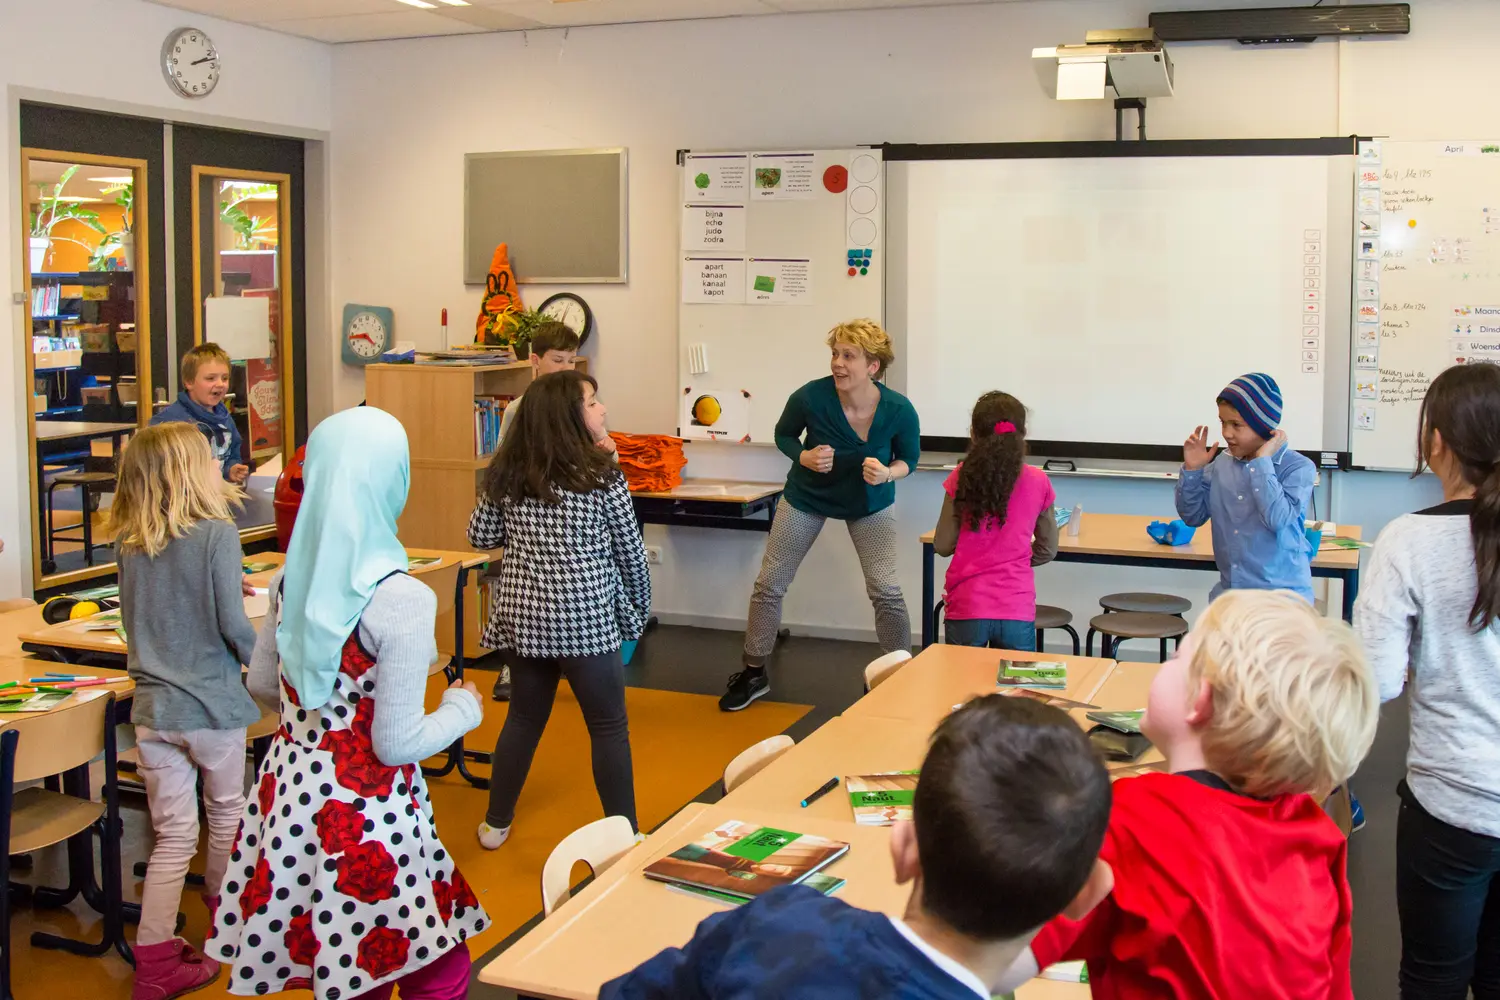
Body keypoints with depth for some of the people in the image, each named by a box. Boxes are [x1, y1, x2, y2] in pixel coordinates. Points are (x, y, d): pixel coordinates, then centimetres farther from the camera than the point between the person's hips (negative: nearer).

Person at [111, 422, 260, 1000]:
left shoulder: (130, 544, 3)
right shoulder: (216, 533, -15)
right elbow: (233, 625, -17)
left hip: (152, 707, 4)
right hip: (212, 704, -4)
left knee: (173, 836, 10)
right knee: (226, 813, 20)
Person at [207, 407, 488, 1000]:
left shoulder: (290, 580, -1)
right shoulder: (401, 601, -22)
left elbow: (262, 685, 14)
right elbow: (396, 744, -18)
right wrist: (463, 710, -1)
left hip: (289, 793, 7)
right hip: (365, 814, -7)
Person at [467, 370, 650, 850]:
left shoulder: (506, 473, 2)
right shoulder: (601, 474, -10)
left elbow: (480, 536, 10)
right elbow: (630, 550, -3)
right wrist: (639, 607, 11)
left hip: (524, 617, 5)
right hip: (587, 620, -5)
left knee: (524, 717, 20)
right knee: (609, 727, 7)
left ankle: (496, 823, 30)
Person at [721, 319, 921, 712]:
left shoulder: (899, 410, -26)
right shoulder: (811, 397, -27)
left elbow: (908, 459, -6)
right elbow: (783, 434, -5)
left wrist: (887, 473, -28)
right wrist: (804, 457, -25)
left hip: (870, 502, 0)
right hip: (807, 496, 1)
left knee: (886, 591, -10)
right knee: (769, 584, 3)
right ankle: (753, 675, 23)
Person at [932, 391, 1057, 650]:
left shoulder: (962, 477, -6)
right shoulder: (1038, 482, -2)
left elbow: (943, 546, -2)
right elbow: (1047, 550, 8)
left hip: (967, 607, 0)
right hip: (1017, 609, 1)